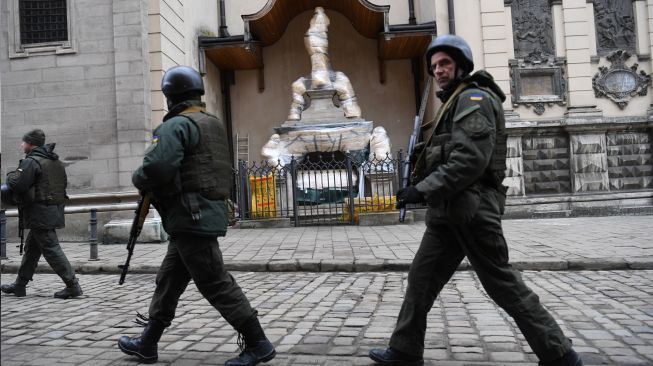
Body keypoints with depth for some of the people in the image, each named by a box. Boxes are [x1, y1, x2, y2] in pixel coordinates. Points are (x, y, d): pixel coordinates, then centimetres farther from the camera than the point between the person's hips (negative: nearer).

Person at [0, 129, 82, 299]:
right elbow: (64, 183, 18)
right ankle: (19, 285, 28)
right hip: (54, 211, 9)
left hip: (40, 214, -9)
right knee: (31, 249, 18)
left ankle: (73, 286, -6)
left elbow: (17, 184, -21)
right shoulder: (56, 162, 13)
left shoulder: (31, 162, -14)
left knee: (51, 249, -6)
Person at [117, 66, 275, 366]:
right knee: (168, 281, 17)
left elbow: (158, 166, -25)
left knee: (216, 285, -4)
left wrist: (139, 179, -3)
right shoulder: (213, 124, 17)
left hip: (192, 218, -10)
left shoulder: (177, 125, -12)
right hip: (206, 213, 10)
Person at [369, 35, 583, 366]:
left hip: (471, 209, -10)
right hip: (449, 212, 10)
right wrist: (421, 186, 11)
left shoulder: (474, 98, -8)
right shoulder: (455, 103, 22)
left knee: (502, 283, -2)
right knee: (421, 278, 9)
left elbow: (470, 159, -21)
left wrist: (424, 189, -20)